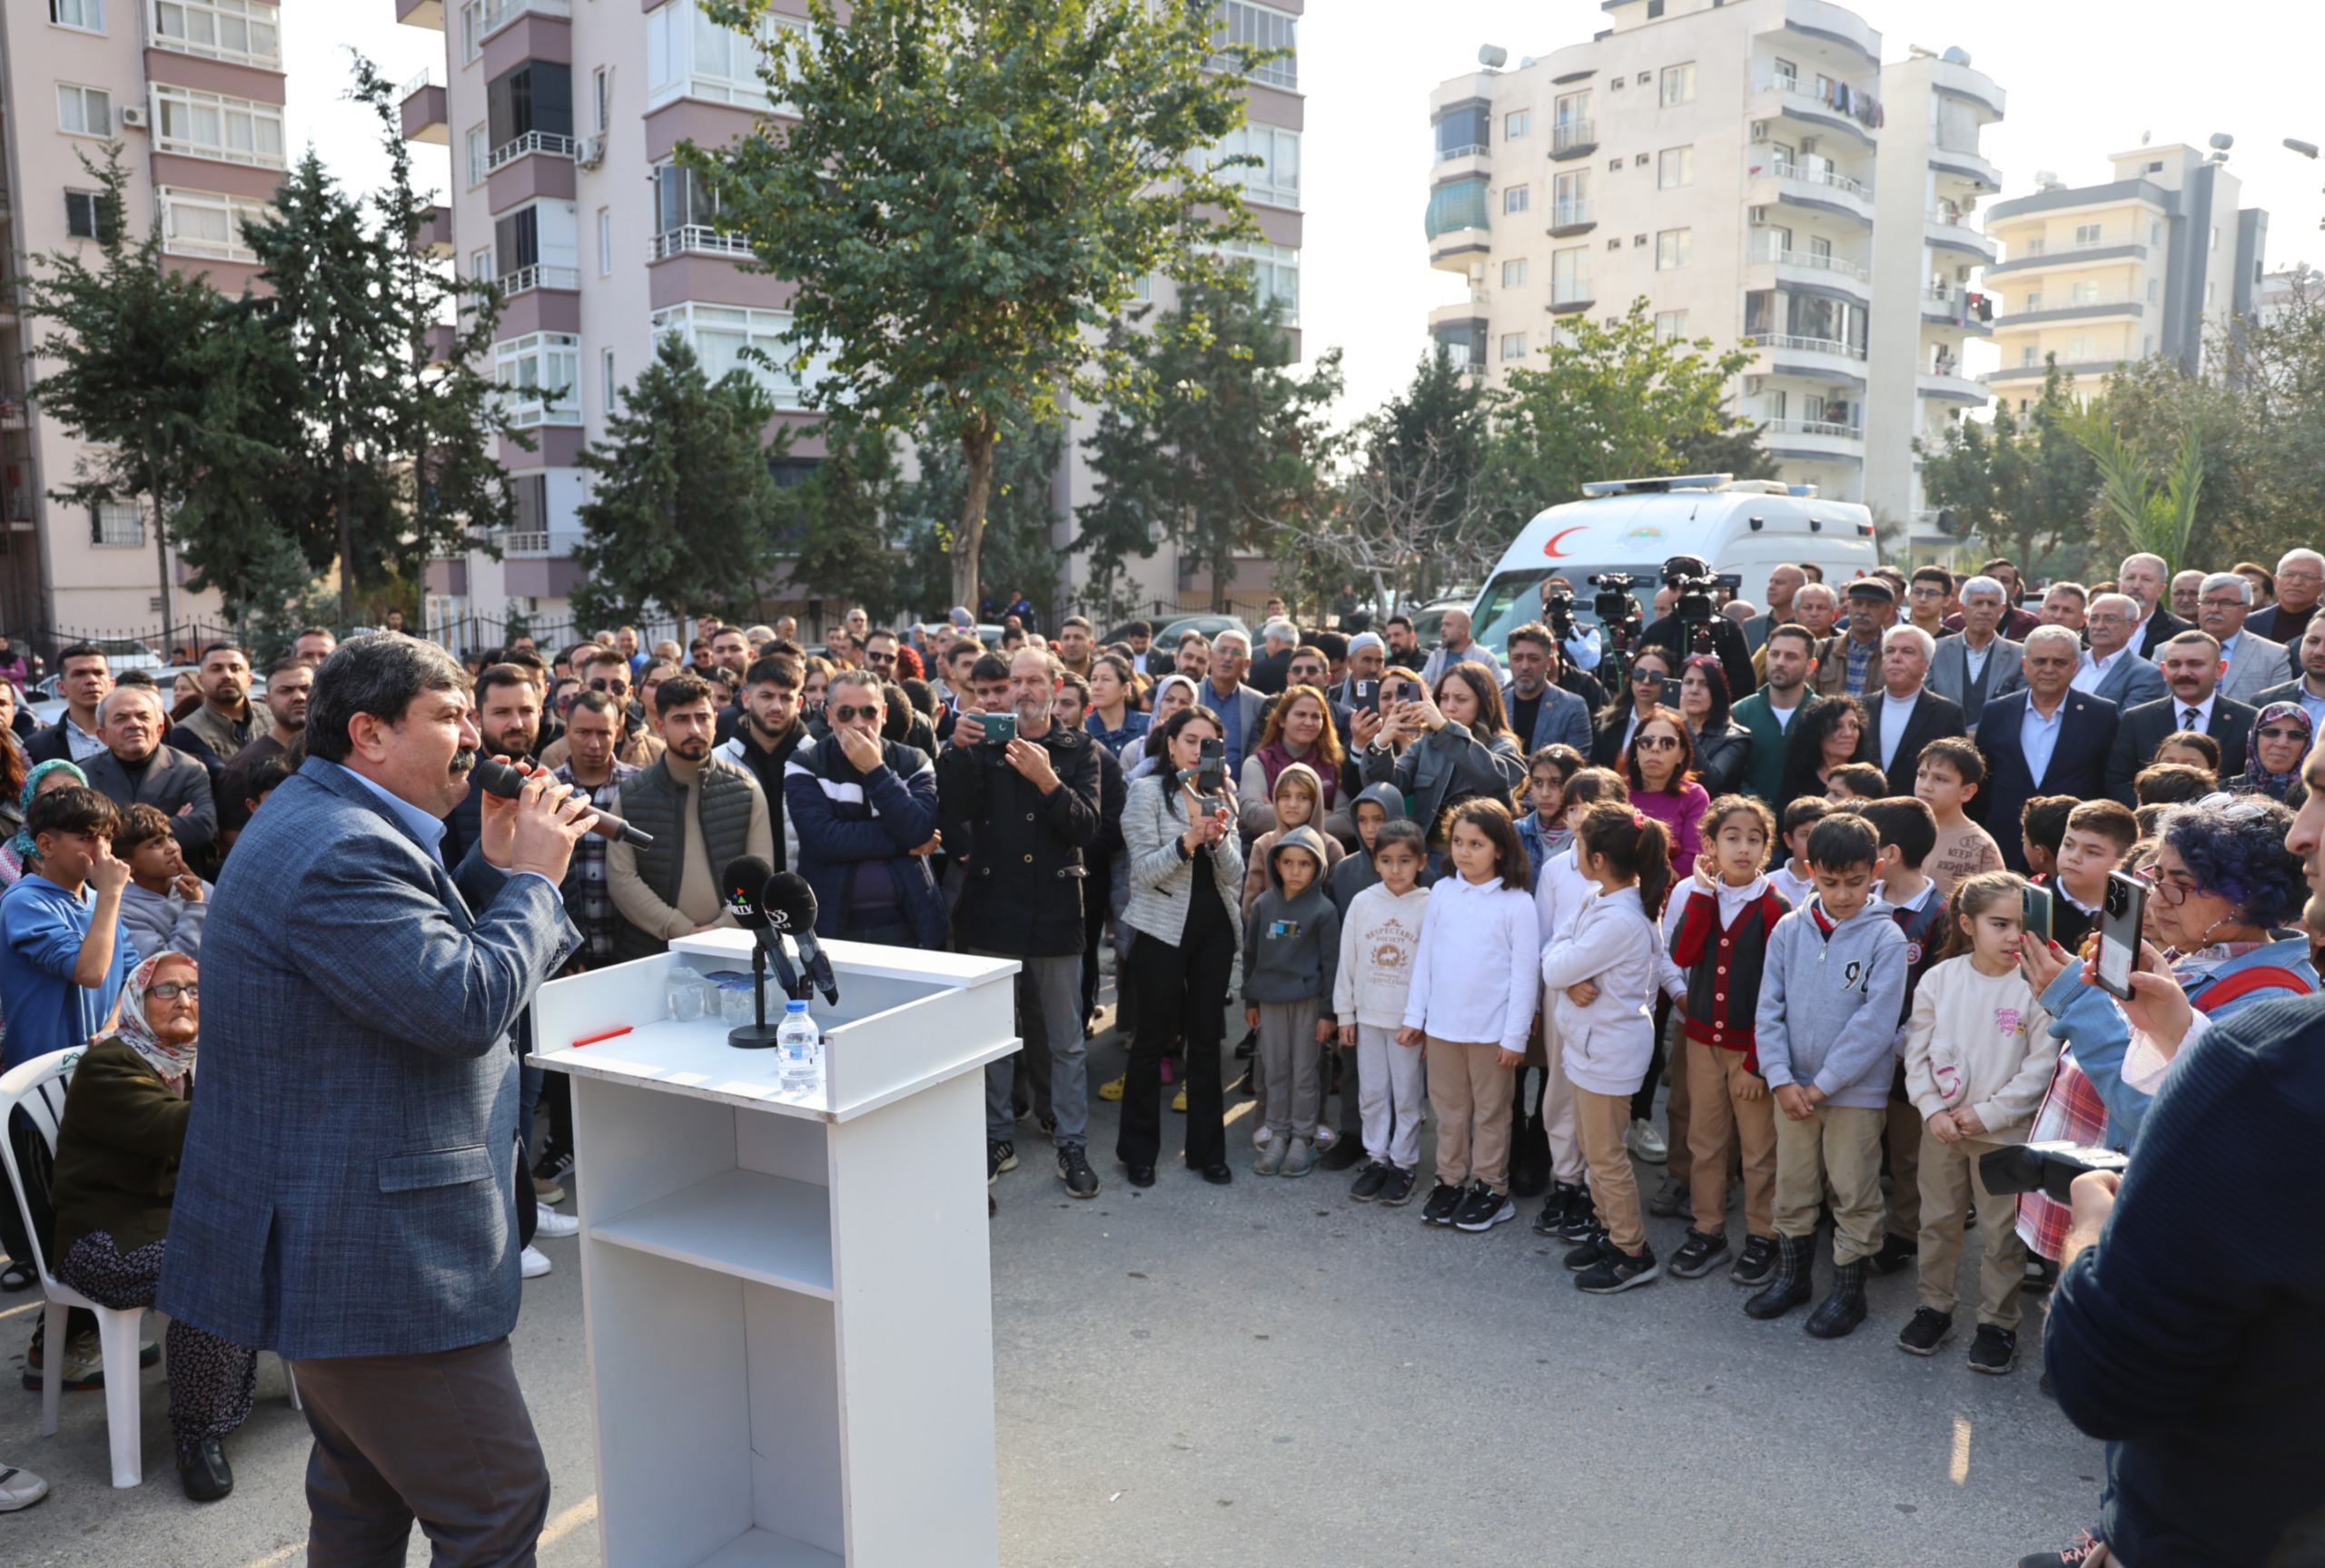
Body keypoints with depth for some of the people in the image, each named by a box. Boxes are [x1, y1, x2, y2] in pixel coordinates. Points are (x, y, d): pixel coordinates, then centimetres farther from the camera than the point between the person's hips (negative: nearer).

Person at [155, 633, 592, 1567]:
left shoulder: (321, 823, 14)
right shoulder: (343, 851, -23)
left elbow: (431, 952, 19)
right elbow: (468, 1006, -28)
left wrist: (492, 866, 4)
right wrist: (532, 878, -15)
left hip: (333, 1235, 12)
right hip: (375, 1256, -12)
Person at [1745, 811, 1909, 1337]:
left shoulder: (1885, 938, -11)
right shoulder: (1789, 930, -1)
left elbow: (1874, 1024, -16)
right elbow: (1769, 1011, -1)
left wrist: (1822, 1085, -16)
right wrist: (1781, 1078, -11)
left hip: (1856, 1091, -3)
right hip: (1793, 1087, 4)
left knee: (1855, 1194, 9)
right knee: (1792, 1187, 16)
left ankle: (1849, 1289, 25)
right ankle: (1791, 1275, 32)